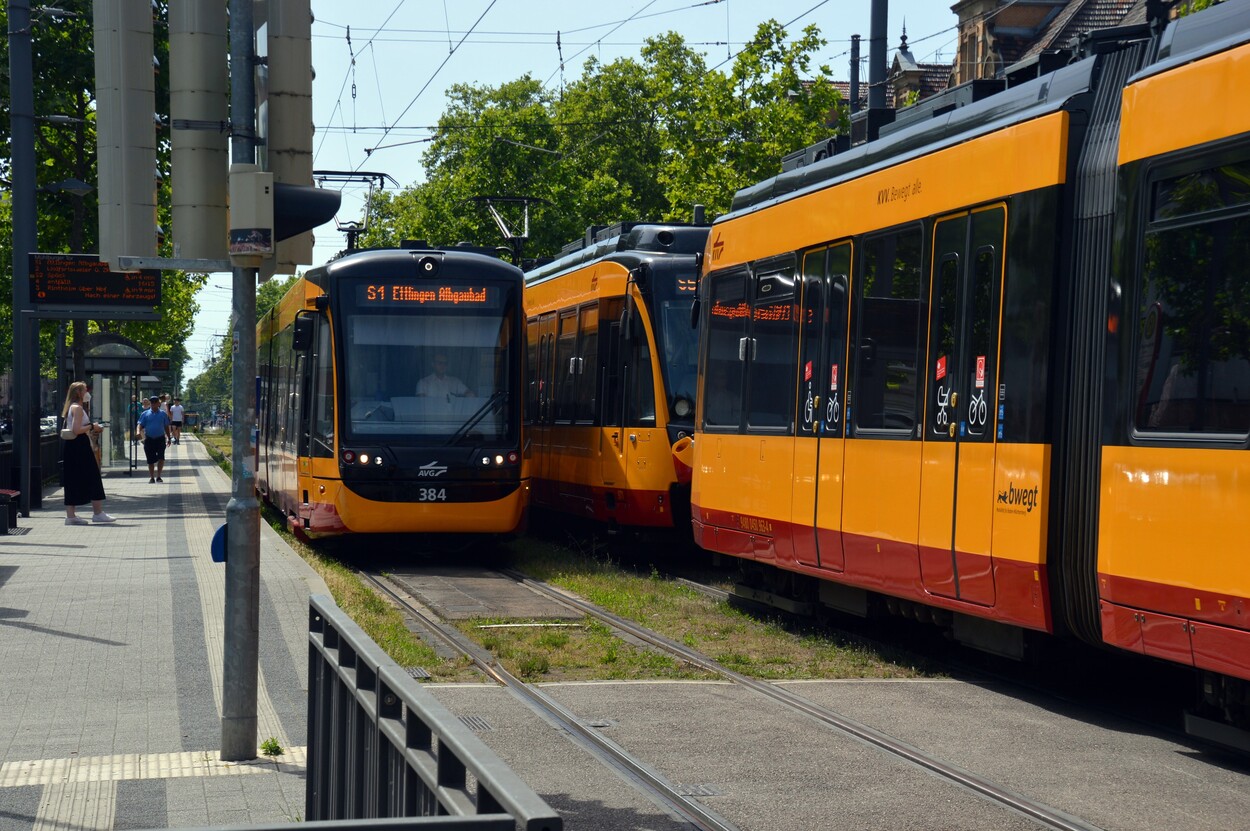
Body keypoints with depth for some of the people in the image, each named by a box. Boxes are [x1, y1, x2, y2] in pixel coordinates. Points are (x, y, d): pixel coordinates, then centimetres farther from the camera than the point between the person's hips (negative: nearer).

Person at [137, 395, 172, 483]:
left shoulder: (163, 414, 8)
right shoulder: (145, 414, 6)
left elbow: (166, 427, 14)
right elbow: (140, 425, 2)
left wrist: (168, 438, 12)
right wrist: (139, 432, -19)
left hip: (160, 439, 0)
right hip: (149, 439, 0)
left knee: (161, 458, -13)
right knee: (151, 460, 4)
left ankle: (158, 476, 0)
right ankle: (151, 478, 16)